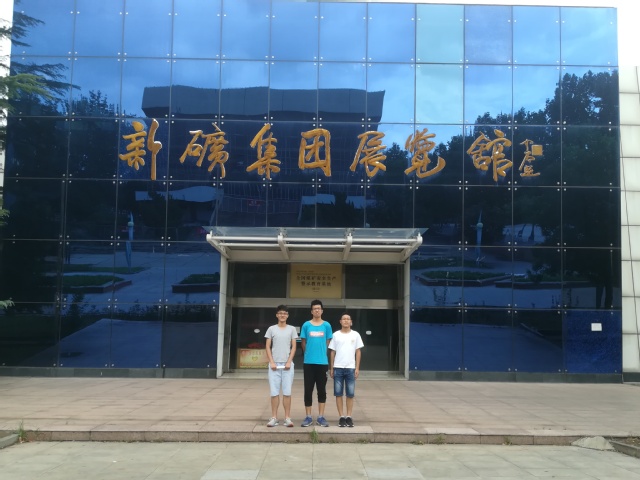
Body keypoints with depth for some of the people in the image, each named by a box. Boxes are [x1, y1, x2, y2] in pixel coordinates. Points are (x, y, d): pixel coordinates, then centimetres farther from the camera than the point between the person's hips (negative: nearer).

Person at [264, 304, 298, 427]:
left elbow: (293, 347, 5)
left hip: (287, 364, 0)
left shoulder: (292, 329, 7)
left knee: (287, 392, -2)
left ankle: (287, 418, 3)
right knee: (274, 392, 0)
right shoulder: (271, 329, 7)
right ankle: (274, 418, 6)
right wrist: (271, 362, -4)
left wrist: (289, 362, -6)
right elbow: (268, 347, 6)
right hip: (274, 364, 0)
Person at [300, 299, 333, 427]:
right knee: (308, 390, 4)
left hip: (322, 362, 1)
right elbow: (303, 343, 7)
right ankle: (308, 417, 12)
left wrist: (320, 353, 10)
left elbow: (327, 342, 9)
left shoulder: (326, 325, 2)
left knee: (322, 390, 6)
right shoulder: (306, 325, 1)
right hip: (309, 362, -1)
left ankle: (321, 417, 14)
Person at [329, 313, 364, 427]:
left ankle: (349, 417, 11)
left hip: (350, 368, 0)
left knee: (350, 394, 3)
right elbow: (332, 352, 7)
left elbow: (358, 352, 5)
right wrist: (331, 368, 4)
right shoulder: (336, 335, 5)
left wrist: (357, 368, -1)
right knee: (338, 393, 2)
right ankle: (341, 417, 9)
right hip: (338, 368, 0)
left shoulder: (355, 335, 5)